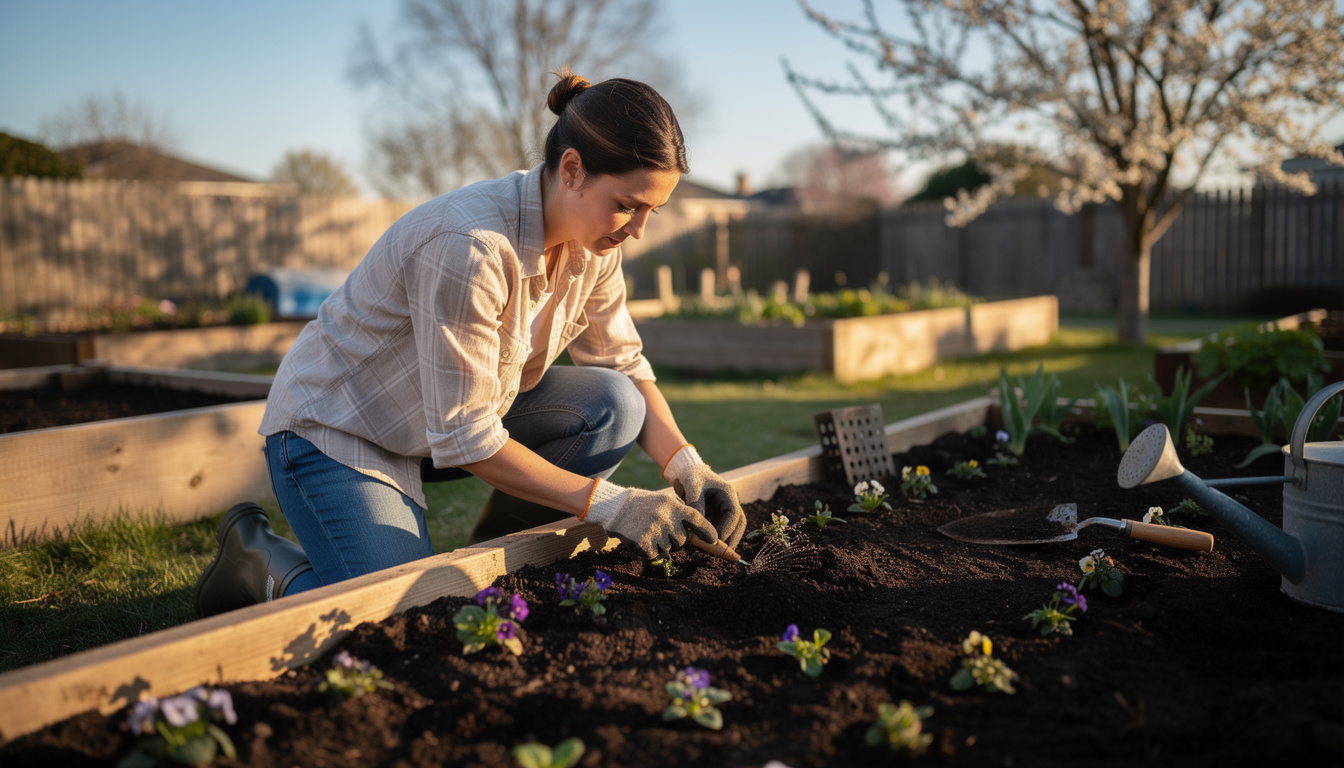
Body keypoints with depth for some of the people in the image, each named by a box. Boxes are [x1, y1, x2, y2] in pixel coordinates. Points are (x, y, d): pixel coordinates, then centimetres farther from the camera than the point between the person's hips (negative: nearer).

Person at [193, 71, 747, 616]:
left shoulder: (592, 243, -8)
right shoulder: (468, 246, -33)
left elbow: (624, 367, 2)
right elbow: (463, 439, -29)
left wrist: (688, 468, -13)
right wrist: (606, 503, -28)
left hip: (463, 412, 8)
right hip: (336, 427, -7)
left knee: (611, 407, -15)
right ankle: (259, 554, 7)